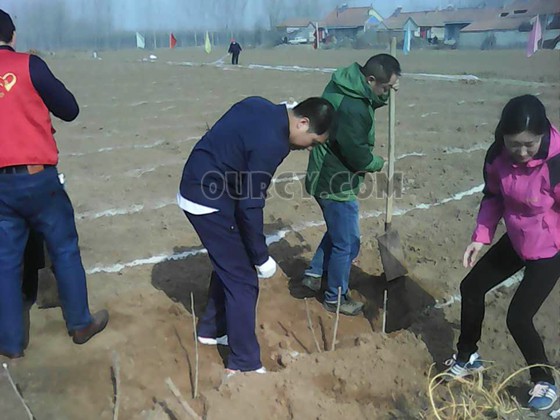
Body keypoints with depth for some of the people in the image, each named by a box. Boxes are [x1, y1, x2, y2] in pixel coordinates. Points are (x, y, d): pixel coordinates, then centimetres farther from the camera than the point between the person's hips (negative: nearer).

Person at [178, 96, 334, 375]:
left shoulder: (260, 106, 5)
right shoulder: (272, 143, -23)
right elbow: (250, 204, -21)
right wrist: (261, 257, -10)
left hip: (197, 187, 10)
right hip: (210, 201, -10)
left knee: (229, 264, 22)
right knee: (243, 280, -1)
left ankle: (211, 329, 39)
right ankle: (243, 365, 11)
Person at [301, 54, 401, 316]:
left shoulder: (345, 83, 0)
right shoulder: (353, 109, -30)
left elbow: (373, 102, 18)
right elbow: (359, 157, -22)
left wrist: (387, 93, -2)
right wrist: (378, 164, -1)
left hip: (326, 176, 10)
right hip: (337, 183, -10)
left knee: (338, 232, 27)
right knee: (347, 243, 7)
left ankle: (314, 274, 38)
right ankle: (335, 298, 24)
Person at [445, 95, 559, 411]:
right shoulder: (498, 155, -14)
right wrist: (481, 237, -2)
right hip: (515, 241, 7)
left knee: (518, 318, -7)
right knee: (471, 287, 13)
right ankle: (468, 356, 35)